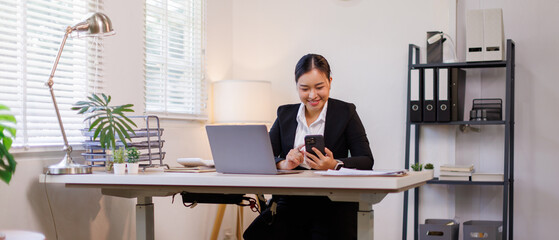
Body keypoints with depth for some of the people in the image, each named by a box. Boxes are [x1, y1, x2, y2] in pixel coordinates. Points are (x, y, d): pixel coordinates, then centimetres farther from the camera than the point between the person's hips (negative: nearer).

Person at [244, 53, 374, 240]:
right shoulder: (285, 114, 14)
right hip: (290, 202, 2)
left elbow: (366, 161, -3)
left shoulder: (345, 112, 5)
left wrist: (334, 165, -22)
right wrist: (283, 164, -17)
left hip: (332, 204, -2)